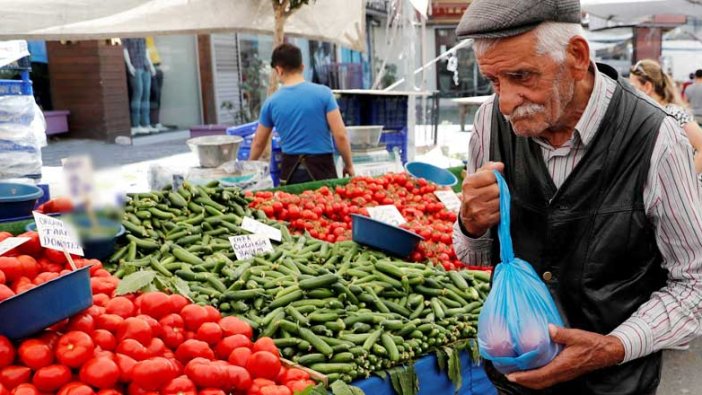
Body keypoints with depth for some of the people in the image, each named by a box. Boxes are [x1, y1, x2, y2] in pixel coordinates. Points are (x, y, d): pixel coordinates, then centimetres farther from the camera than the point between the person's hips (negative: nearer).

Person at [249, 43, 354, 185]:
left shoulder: (272, 102, 2)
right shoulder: (323, 93, -6)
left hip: (291, 170, 3)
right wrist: (349, 165, 5)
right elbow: (340, 135, -9)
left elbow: (258, 143, 14)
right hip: (321, 167, -2)